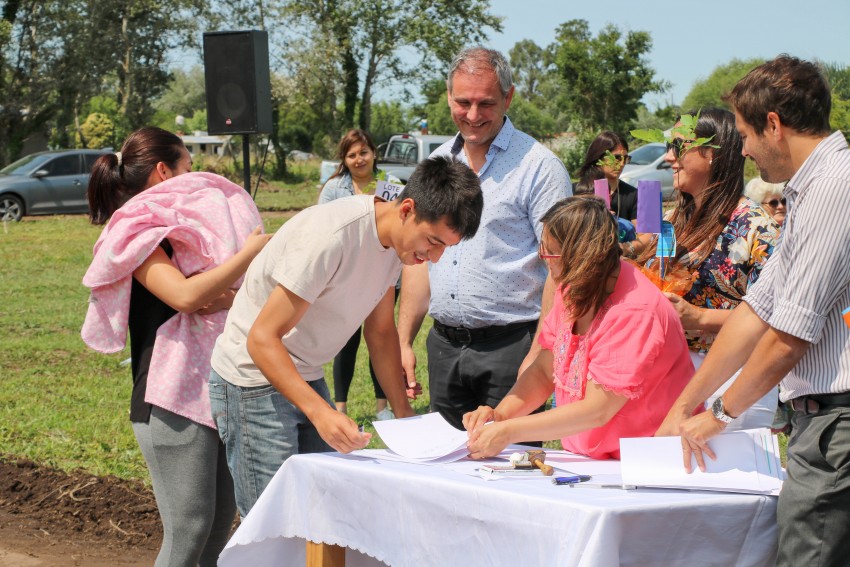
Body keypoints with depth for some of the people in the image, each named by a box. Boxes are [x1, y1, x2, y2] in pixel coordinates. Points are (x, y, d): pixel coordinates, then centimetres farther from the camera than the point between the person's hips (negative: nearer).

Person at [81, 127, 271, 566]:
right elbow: (185, 296, -21)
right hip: (173, 400, -9)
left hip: (217, 392, 9)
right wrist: (250, 252, -13)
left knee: (222, 518, 9)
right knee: (188, 528, -10)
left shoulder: (182, 229, 19)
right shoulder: (138, 232, -7)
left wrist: (227, 297, -13)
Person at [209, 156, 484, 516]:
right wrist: (320, 412, -38)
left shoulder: (396, 239, -1)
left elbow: (380, 330, 12)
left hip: (306, 378, 8)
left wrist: (404, 415, 4)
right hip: (254, 377, -8)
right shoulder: (332, 237, -28)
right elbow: (262, 339, -27)